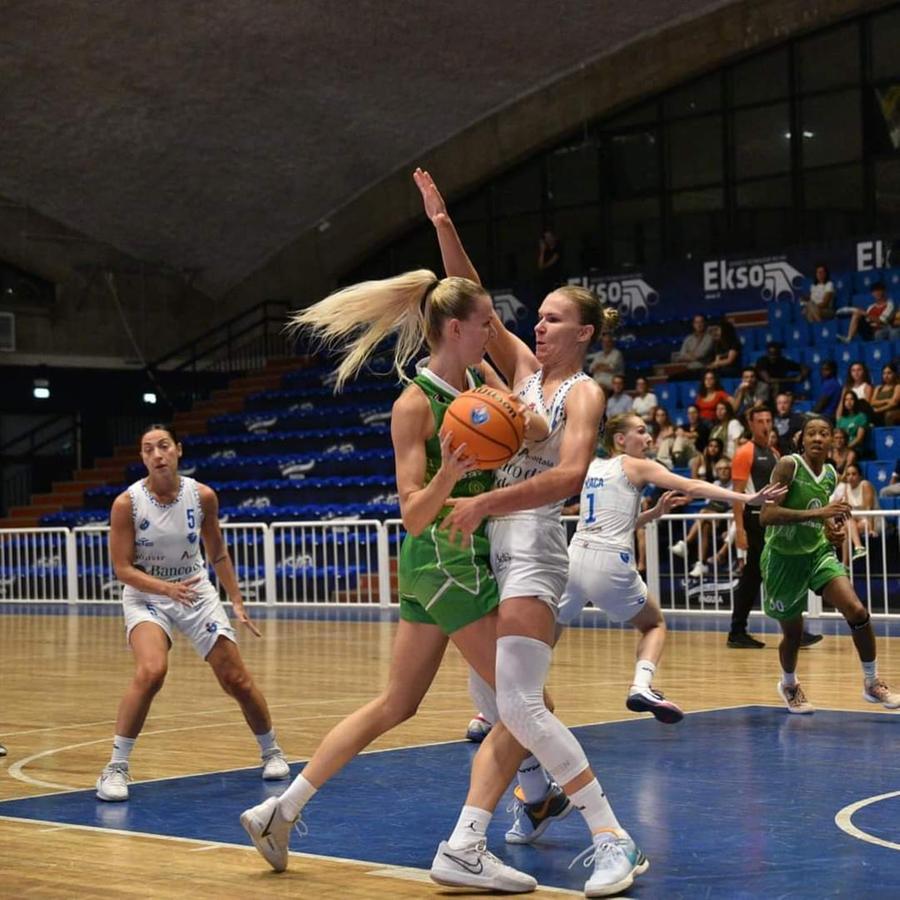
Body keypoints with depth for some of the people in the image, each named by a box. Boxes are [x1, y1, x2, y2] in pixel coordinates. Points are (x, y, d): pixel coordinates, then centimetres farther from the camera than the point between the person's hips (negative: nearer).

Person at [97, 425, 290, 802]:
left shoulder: (202, 496, -9)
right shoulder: (127, 503, -17)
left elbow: (218, 554, 6)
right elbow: (123, 569, -14)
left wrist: (237, 603, 5)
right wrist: (167, 588, -28)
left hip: (197, 593, 3)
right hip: (146, 596, -3)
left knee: (237, 679, 4)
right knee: (151, 672, -29)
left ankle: (271, 752, 29)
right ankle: (116, 768, -18)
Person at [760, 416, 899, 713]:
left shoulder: (831, 475, 1)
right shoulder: (789, 465, -18)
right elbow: (767, 515, -28)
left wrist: (833, 529, -2)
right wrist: (817, 512, -34)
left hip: (819, 553, 4)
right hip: (784, 558, -4)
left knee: (858, 612, -14)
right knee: (793, 634, 7)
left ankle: (872, 683, 4)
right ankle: (788, 685, 39)